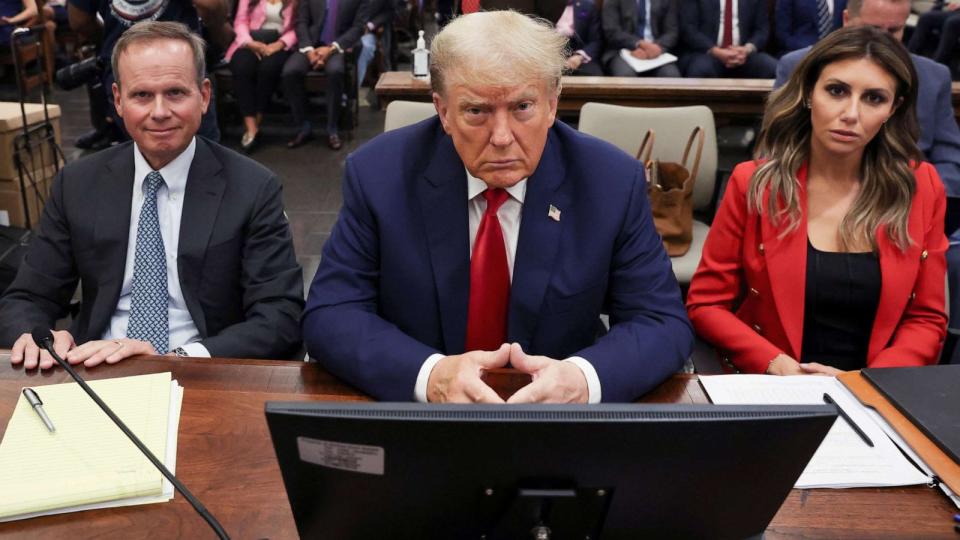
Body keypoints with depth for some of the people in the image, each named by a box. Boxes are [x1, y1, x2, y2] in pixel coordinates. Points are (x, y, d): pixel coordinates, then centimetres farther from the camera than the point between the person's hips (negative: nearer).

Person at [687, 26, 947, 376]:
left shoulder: (921, 187, 1)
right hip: (768, 389, -1)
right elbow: (705, 304, -1)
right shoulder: (754, 182, -4)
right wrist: (777, 366, -15)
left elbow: (927, 318, 5)